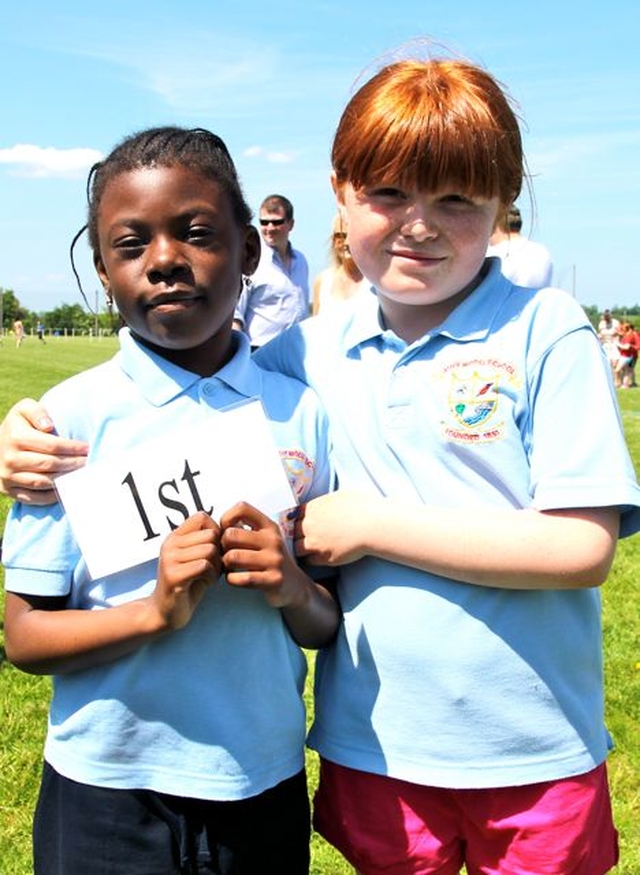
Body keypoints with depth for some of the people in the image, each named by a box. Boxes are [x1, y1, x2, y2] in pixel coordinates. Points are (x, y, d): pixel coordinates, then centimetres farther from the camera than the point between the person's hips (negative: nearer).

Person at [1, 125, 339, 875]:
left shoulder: (301, 412, -4)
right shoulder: (70, 415, -10)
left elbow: (329, 626, 3)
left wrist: (293, 591, -19)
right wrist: (157, 610, -23)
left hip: (265, 786, 2)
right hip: (107, 793, -1)